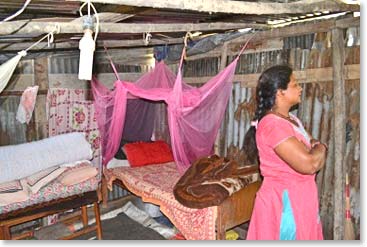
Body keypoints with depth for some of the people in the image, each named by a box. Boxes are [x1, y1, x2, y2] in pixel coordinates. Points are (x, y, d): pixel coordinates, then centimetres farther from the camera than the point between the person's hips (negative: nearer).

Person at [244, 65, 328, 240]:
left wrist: (316, 151, -9)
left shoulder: (291, 119, 8)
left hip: (299, 198, 9)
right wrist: (320, 148, -8)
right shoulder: (273, 124, -23)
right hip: (284, 201, -9)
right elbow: (309, 164, -28)